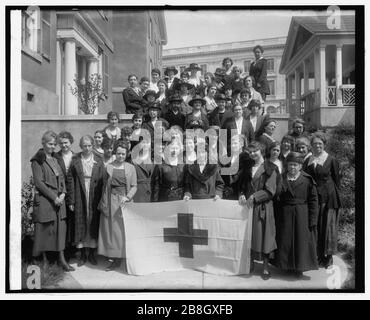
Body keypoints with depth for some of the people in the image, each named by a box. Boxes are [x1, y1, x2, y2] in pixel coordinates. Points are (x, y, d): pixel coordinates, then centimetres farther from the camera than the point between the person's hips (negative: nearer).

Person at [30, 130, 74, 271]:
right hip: (44, 200, -6)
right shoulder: (37, 160, -4)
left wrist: (63, 194, -2)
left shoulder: (55, 159, 15)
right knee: (45, 228, 0)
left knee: (60, 228, 3)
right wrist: (54, 197, -13)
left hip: (59, 199, 6)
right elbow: (39, 182, -10)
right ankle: (44, 260, 12)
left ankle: (62, 259, 7)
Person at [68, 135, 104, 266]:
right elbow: (71, 180, 0)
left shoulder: (98, 161, 2)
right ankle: (82, 254, 18)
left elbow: (102, 181, 1)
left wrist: (101, 200, -5)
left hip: (94, 197, 0)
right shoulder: (75, 160, 1)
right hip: (80, 198, 0)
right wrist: (72, 201, -4)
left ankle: (92, 253, 20)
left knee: (94, 224, 5)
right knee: (80, 224, 5)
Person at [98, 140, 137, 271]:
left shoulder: (130, 168, 4)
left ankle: (118, 259, 7)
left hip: (125, 202, 0)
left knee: (123, 229, 0)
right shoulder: (108, 167, 5)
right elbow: (104, 185, 7)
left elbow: (134, 186, 2)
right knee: (110, 229, 1)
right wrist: (103, 203, 3)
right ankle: (113, 256, 9)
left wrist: (127, 197, -15)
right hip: (111, 202, 1)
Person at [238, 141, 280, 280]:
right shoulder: (247, 167, 11)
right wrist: (241, 195, -6)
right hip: (248, 206, 4)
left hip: (263, 207, -4)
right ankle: (250, 263, 21)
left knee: (264, 236, 1)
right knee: (249, 236, 8)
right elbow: (241, 185, 14)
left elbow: (270, 190, -10)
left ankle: (266, 267, 11)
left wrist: (254, 196, -19)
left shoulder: (270, 168, -4)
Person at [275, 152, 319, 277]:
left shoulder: (307, 180, -4)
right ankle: (287, 265, 25)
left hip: (302, 215, -2)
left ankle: (299, 268, 19)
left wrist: (313, 220, -10)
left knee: (301, 240, 4)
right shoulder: (281, 179, 3)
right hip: (285, 215, 2)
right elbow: (276, 198, 4)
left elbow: (313, 201, -5)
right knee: (285, 241, 8)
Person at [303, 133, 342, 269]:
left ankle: (328, 256, 16)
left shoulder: (331, 160, -3)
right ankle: (316, 254, 18)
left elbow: (337, 180, 0)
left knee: (327, 225, 3)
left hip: (328, 197, -3)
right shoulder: (308, 161, 8)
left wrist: (334, 194, -3)